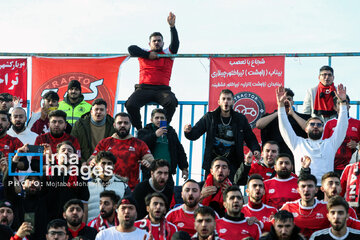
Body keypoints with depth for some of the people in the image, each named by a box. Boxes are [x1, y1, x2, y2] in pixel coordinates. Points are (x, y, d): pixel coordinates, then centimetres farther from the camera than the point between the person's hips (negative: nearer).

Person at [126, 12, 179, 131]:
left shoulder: (168, 54, 19)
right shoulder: (144, 53, 21)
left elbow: (175, 43, 2)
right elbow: (131, 49, 5)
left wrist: (172, 26, -11)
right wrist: (148, 55, 0)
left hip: (162, 89, 0)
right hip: (144, 88, 0)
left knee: (172, 102, -33)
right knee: (130, 105, -27)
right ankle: (139, 129, -7)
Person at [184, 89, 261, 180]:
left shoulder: (240, 119, 7)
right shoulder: (209, 117, 5)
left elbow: (250, 138, 13)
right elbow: (194, 134, 3)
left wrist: (255, 149, -6)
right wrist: (188, 131, -20)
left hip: (232, 165, 0)